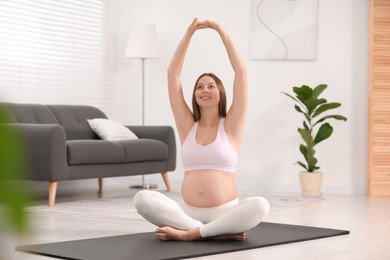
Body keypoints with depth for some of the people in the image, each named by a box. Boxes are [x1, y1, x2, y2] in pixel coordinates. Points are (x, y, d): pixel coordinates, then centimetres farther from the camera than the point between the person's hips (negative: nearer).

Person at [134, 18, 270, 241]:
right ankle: (218, 231, -25)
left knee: (260, 205, -33)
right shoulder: (188, 126, 11)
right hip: (188, 211, 2)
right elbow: (173, 73, 9)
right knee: (143, 199, -25)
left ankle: (189, 233, -27)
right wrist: (189, 33, 6)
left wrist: (222, 31, 0)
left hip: (224, 212, -2)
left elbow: (241, 72, -1)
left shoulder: (230, 125, 6)